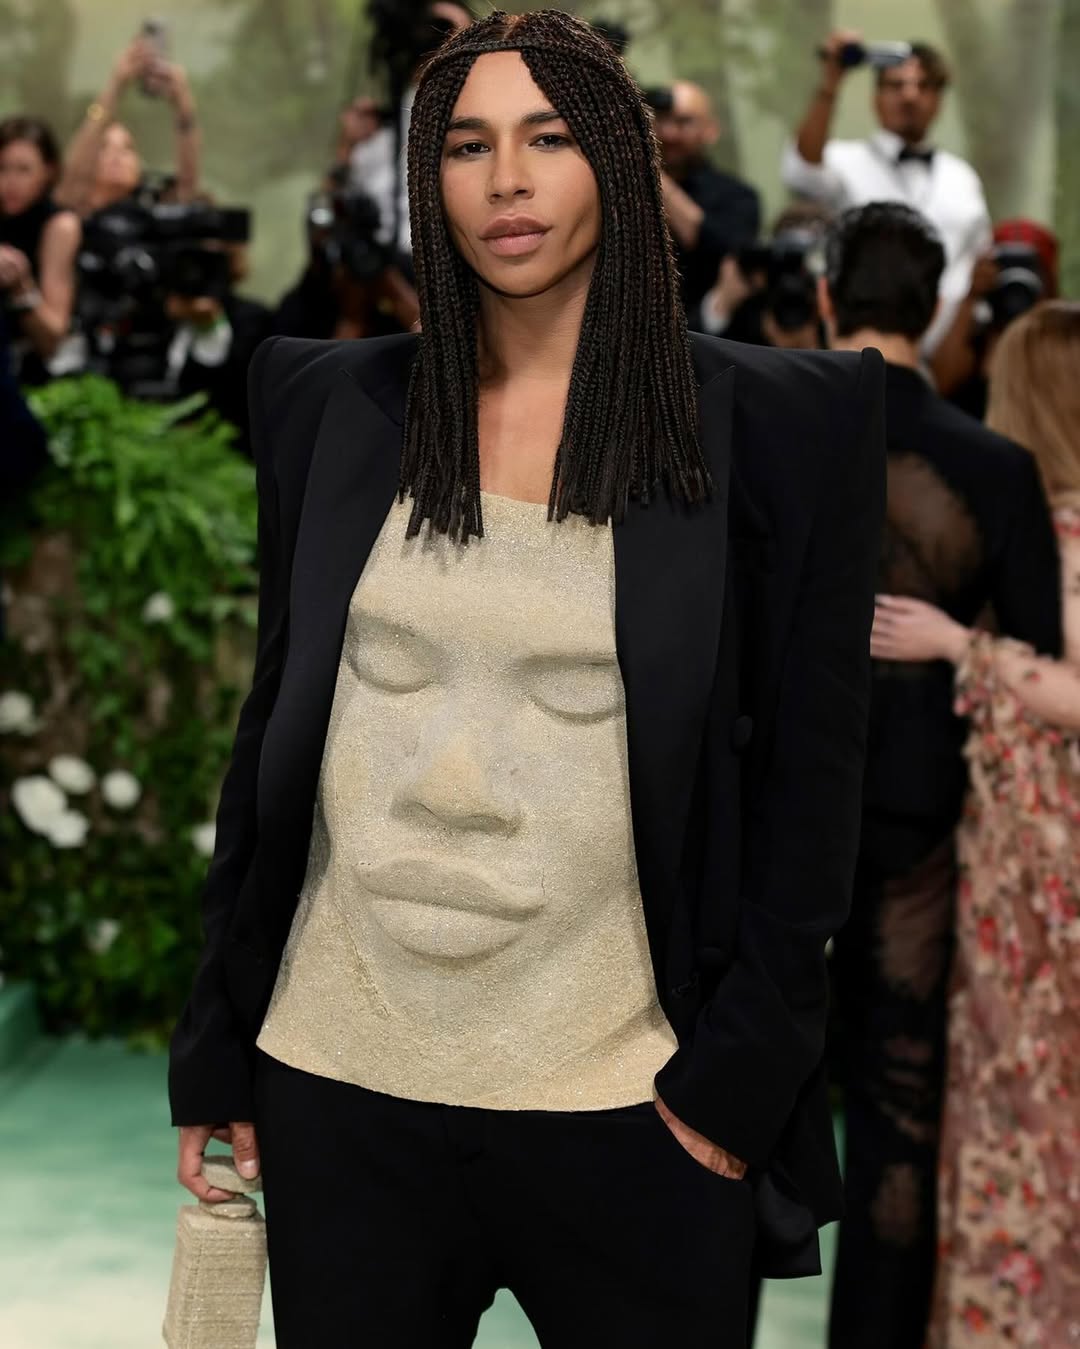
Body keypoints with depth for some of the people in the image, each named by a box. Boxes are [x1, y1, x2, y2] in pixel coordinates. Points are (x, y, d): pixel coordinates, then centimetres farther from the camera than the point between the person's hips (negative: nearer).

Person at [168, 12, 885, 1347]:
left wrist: (740, 1074, -7)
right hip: (342, 1080, 3)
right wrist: (216, 1050, 8)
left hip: (625, 1094, -2)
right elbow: (273, 727, 9)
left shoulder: (776, 424, -2)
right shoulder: (328, 406, 6)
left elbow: (807, 775, -2)